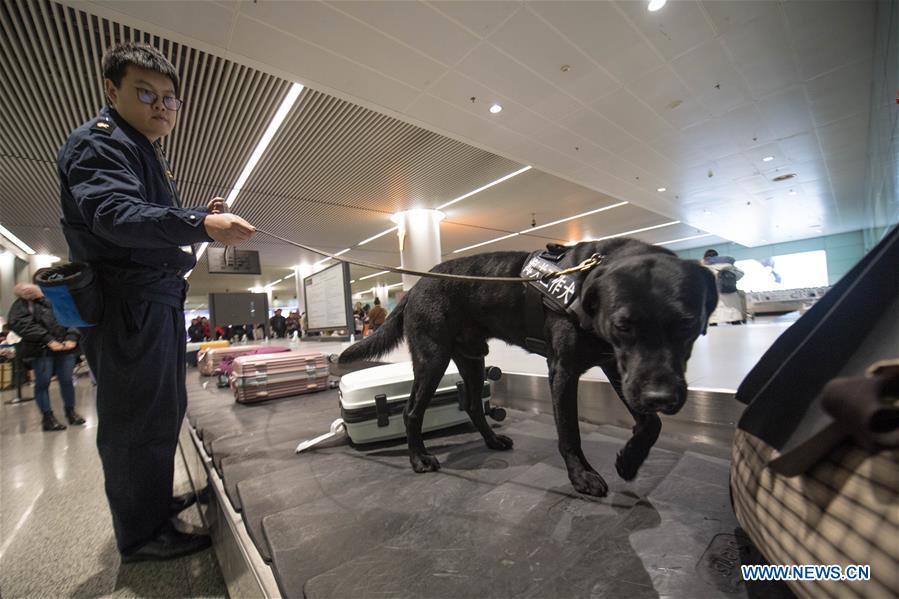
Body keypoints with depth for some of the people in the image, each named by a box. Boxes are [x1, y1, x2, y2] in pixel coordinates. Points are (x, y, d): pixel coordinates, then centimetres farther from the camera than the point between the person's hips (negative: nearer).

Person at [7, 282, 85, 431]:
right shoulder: (21, 305, 6)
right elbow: (23, 325, -8)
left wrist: (72, 338, -9)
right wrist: (48, 340, -19)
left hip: (65, 347, 2)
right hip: (40, 350, -1)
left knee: (67, 380, 5)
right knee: (43, 383, 2)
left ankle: (70, 411, 21)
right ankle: (47, 417, 14)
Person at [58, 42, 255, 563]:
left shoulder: (150, 154, 22)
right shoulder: (99, 141, -8)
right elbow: (113, 214, -27)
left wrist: (203, 217, 9)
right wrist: (201, 225, -42)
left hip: (159, 302, 10)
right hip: (128, 305, -10)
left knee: (163, 411, 19)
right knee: (138, 418, -1)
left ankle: (156, 501, 37)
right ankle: (142, 533, 16)